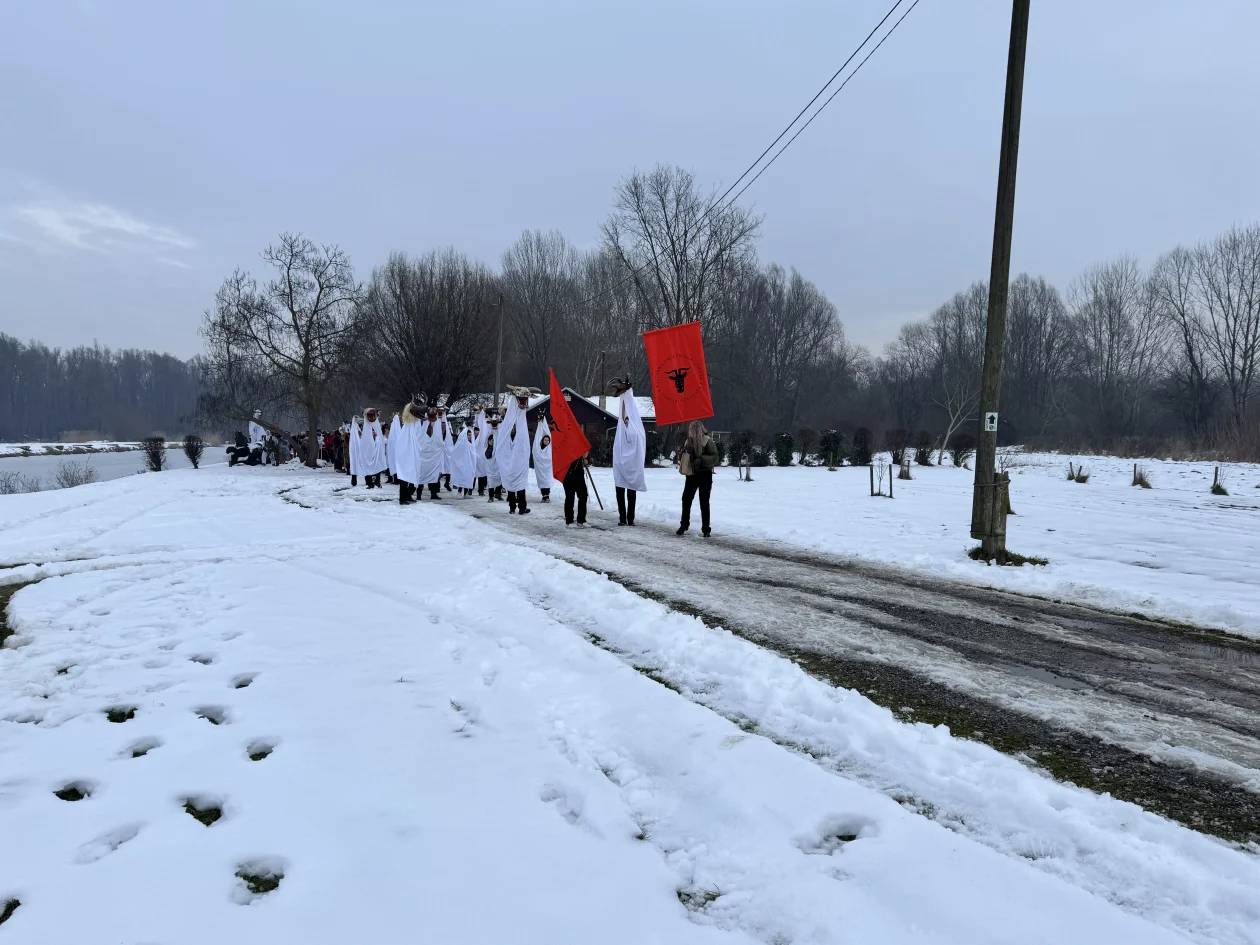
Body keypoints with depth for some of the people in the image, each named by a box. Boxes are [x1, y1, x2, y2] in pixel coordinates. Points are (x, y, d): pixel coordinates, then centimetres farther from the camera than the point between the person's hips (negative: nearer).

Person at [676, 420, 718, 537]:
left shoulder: (707, 441, -11)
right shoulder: (688, 441, 5)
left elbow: (715, 457, -14)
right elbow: (682, 456, 16)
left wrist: (702, 460, -27)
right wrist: (683, 452, -7)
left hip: (704, 474, -5)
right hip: (691, 474, 5)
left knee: (704, 503, 1)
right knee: (686, 500, 7)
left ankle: (706, 529, 9)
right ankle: (684, 526, 21)